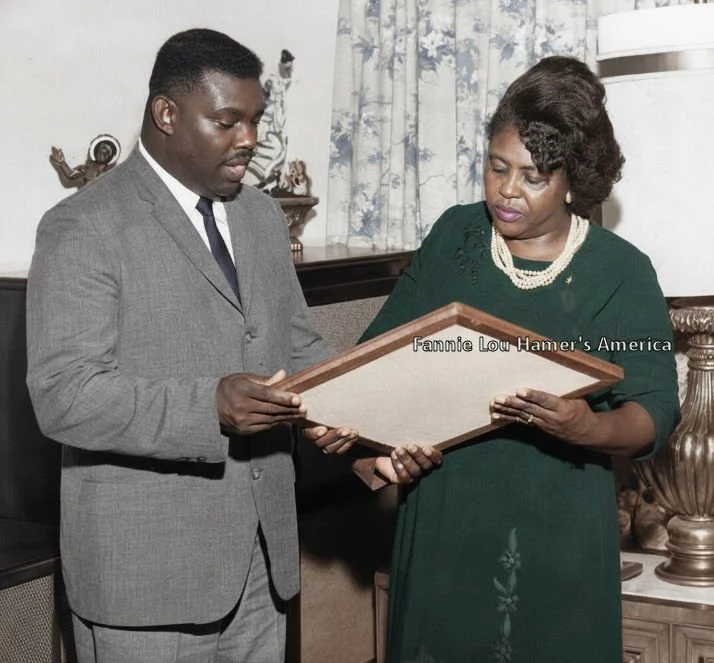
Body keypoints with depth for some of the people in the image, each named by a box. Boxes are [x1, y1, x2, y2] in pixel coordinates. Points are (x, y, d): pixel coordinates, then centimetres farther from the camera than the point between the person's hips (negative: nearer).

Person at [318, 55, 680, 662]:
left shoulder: (621, 272, -8)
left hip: (554, 530, -3)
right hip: (441, 516, 3)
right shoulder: (454, 237, 2)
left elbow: (655, 414, -11)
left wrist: (586, 428, -31)